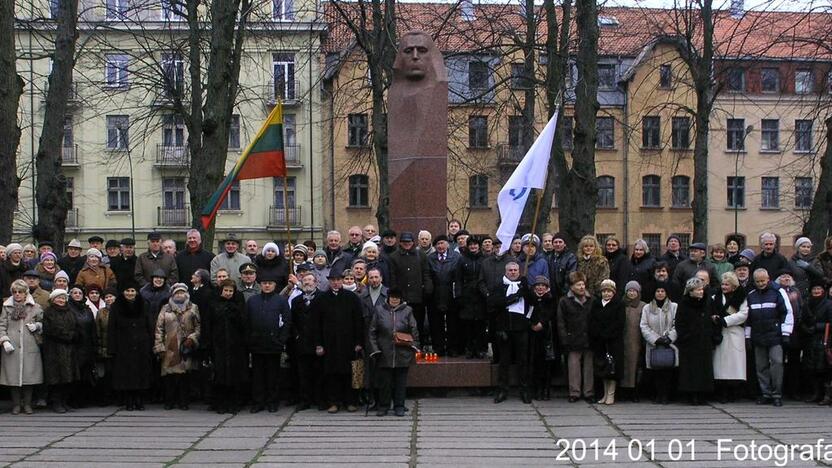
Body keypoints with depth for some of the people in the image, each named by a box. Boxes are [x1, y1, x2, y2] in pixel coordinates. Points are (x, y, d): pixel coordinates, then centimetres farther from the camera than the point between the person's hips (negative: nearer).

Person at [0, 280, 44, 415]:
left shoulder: (35, 307, 8)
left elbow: (42, 322, 15)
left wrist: (37, 326, -6)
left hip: (30, 347, 0)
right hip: (12, 347, 0)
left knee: (29, 376, -1)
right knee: (13, 376, 1)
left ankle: (27, 404, 11)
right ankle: (16, 405, 12)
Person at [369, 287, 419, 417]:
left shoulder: (407, 311, 5)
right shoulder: (379, 310, 5)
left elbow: (414, 330, 7)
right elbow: (372, 331, 6)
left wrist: (413, 346, -3)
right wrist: (374, 349, -1)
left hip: (403, 354, 0)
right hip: (384, 354, 0)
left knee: (401, 381, 5)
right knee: (384, 380, 5)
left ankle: (399, 406, 15)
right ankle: (383, 406, 18)